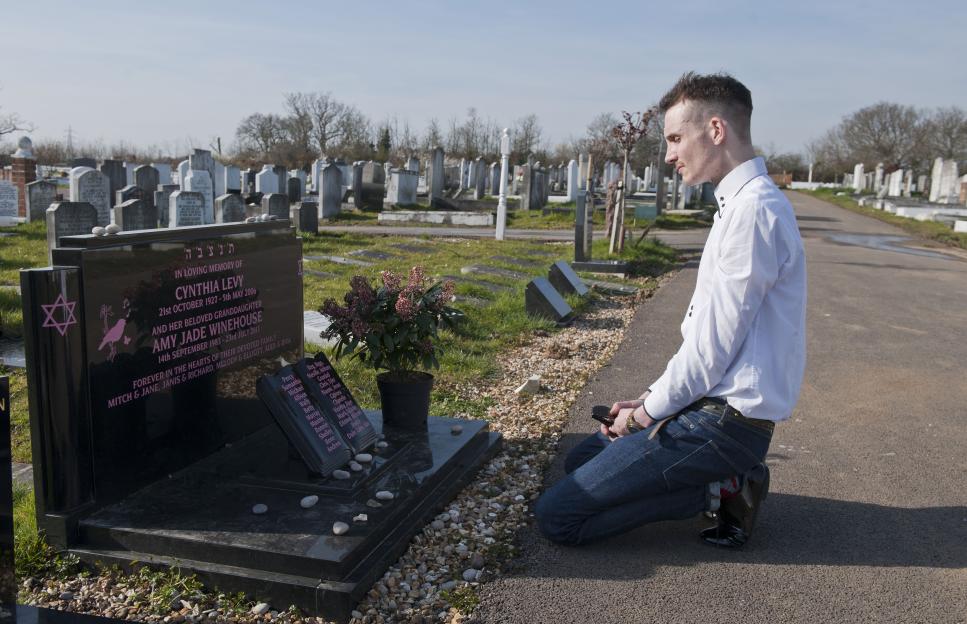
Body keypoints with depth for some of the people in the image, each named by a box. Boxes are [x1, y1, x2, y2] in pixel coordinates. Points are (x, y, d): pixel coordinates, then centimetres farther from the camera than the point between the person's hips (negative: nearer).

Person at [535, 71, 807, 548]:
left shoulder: (753, 210, -20)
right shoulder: (741, 203, 13)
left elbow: (712, 347, -20)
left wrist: (648, 411, -6)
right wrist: (651, 399, 10)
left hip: (724, 419, -10)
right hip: (713, 404, 10)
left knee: (556, 514, -11)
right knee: (580, 461, 22)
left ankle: (721, 492, -4)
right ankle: (726, 481, 9)